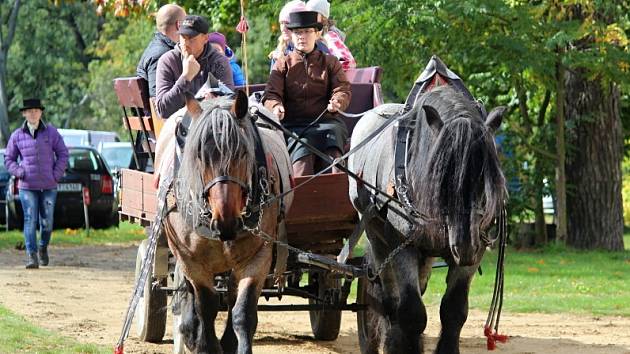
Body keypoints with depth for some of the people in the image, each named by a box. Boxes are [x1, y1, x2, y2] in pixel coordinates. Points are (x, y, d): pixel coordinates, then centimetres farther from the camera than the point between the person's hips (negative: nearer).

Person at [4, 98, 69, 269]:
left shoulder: (51, 132, 2)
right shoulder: (17, 136, 3)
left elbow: (63, 154, 7)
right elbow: (9, 159, 11)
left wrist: (56, 174, -2)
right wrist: (20, 172, -5)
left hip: (49, 186, 1)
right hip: (27, 187, -1)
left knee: (47, 221, 6)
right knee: (30, 220, -9)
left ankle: (43, 248, 30)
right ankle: (31, 255, -11)